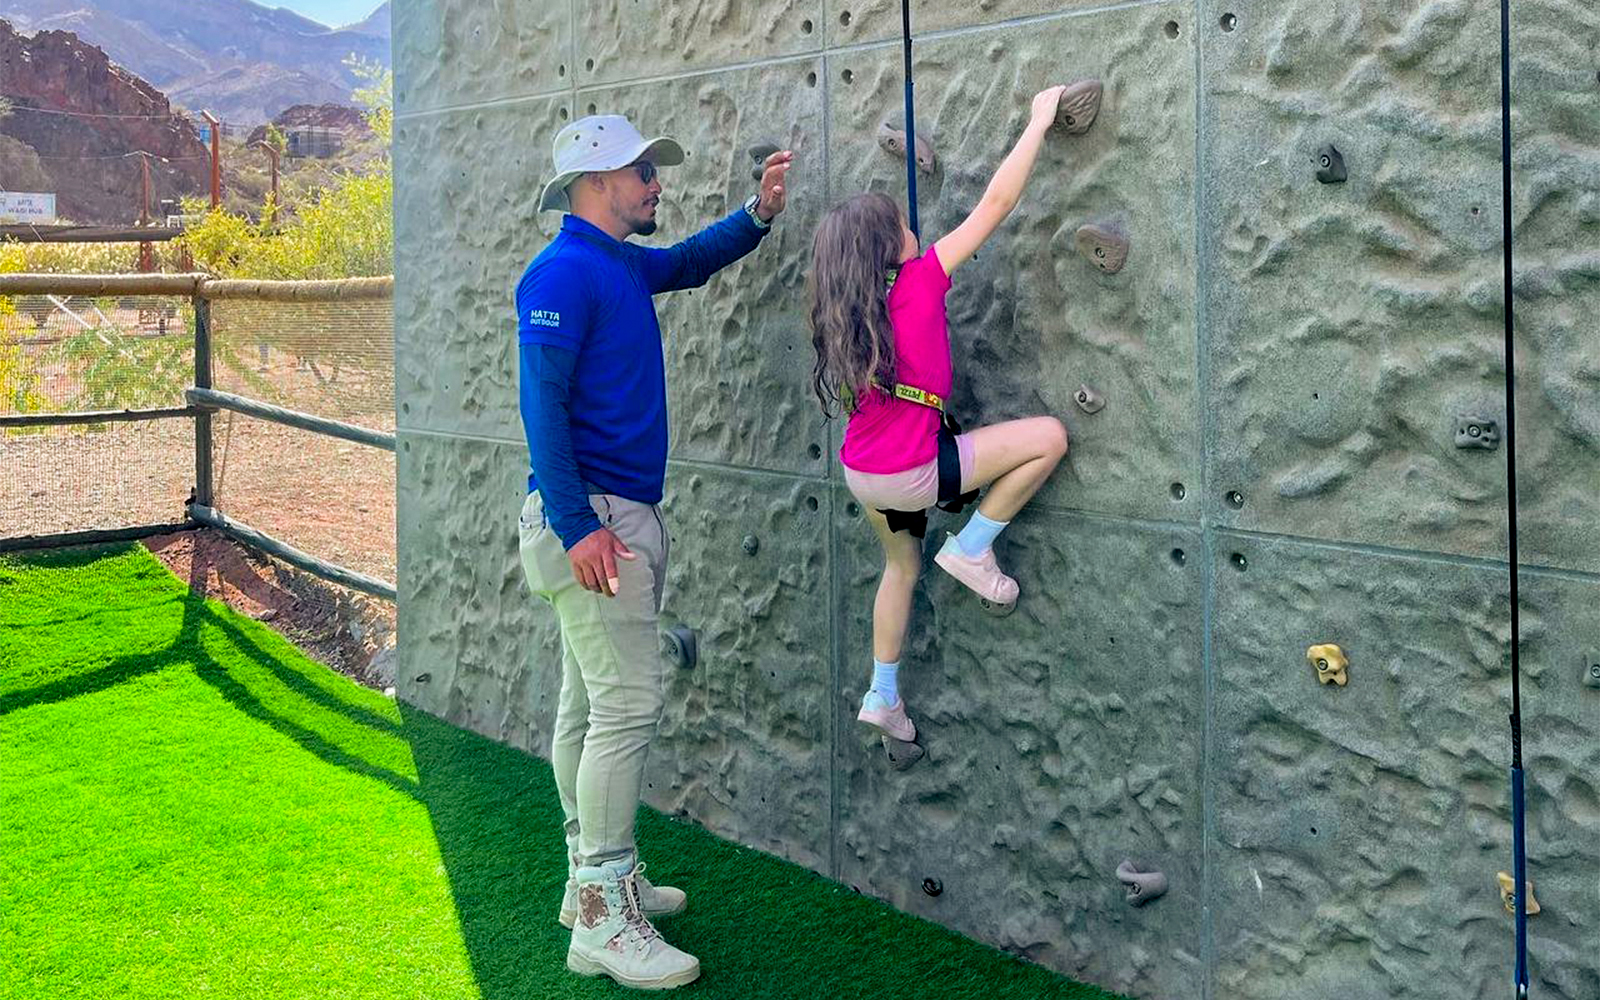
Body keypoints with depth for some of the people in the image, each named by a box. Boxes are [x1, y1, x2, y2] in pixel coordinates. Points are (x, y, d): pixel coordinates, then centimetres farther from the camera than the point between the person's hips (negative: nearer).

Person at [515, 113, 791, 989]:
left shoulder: (623, 264, 14)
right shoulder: (562, 273, -14)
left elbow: (689, 262, 33)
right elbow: (543, 405, -19)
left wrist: (758, 213, 16)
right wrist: (577, 524, -24)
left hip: (622, 515, 10)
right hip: (590, 516, -10)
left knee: (591, 703, 15)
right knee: (629, 704, -11)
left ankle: (594, 878, 25)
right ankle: (601, 920, -5)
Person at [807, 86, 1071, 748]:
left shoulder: (847, 312, 2)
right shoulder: (919, 285, -16)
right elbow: (995, 204, -13)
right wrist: (1038, 123, -6)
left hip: (862, 474, 8)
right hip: (910, 473, -8)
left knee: (902, 565, 29)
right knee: (1049, 436, -4)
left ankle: (882, 697, 37)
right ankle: (972, 548, 5)